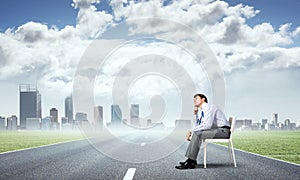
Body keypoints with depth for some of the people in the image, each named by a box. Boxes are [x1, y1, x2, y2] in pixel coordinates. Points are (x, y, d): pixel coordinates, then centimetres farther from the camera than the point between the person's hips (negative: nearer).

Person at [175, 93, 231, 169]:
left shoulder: (209, 107, -12)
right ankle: (191, 160, -6)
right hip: (216, 130, 10)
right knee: (196, 133, 3)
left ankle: (191, 162, -22)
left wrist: (191, 131, -19)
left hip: (223, 130, -10)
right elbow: (197, 125, 20)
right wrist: (195, 113, 10)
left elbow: (207, 125, -24)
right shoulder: (201, 111, 17)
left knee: (197, 134, -22)